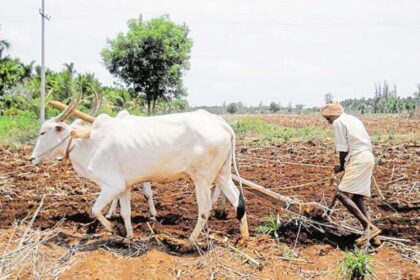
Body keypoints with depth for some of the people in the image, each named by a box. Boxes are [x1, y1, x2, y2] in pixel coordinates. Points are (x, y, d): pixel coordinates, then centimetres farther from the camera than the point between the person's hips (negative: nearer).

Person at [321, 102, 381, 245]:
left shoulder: (338, 122, -4)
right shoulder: (354, 119, 23)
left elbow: (343, 148, -8)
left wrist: (341, 166, 7)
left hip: (357, 160, -10)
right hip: (368, 157, 10)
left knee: (342, 194, -14)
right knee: (357, 196, 12)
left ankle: (369, 226, -21)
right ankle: (369, 232, 7)